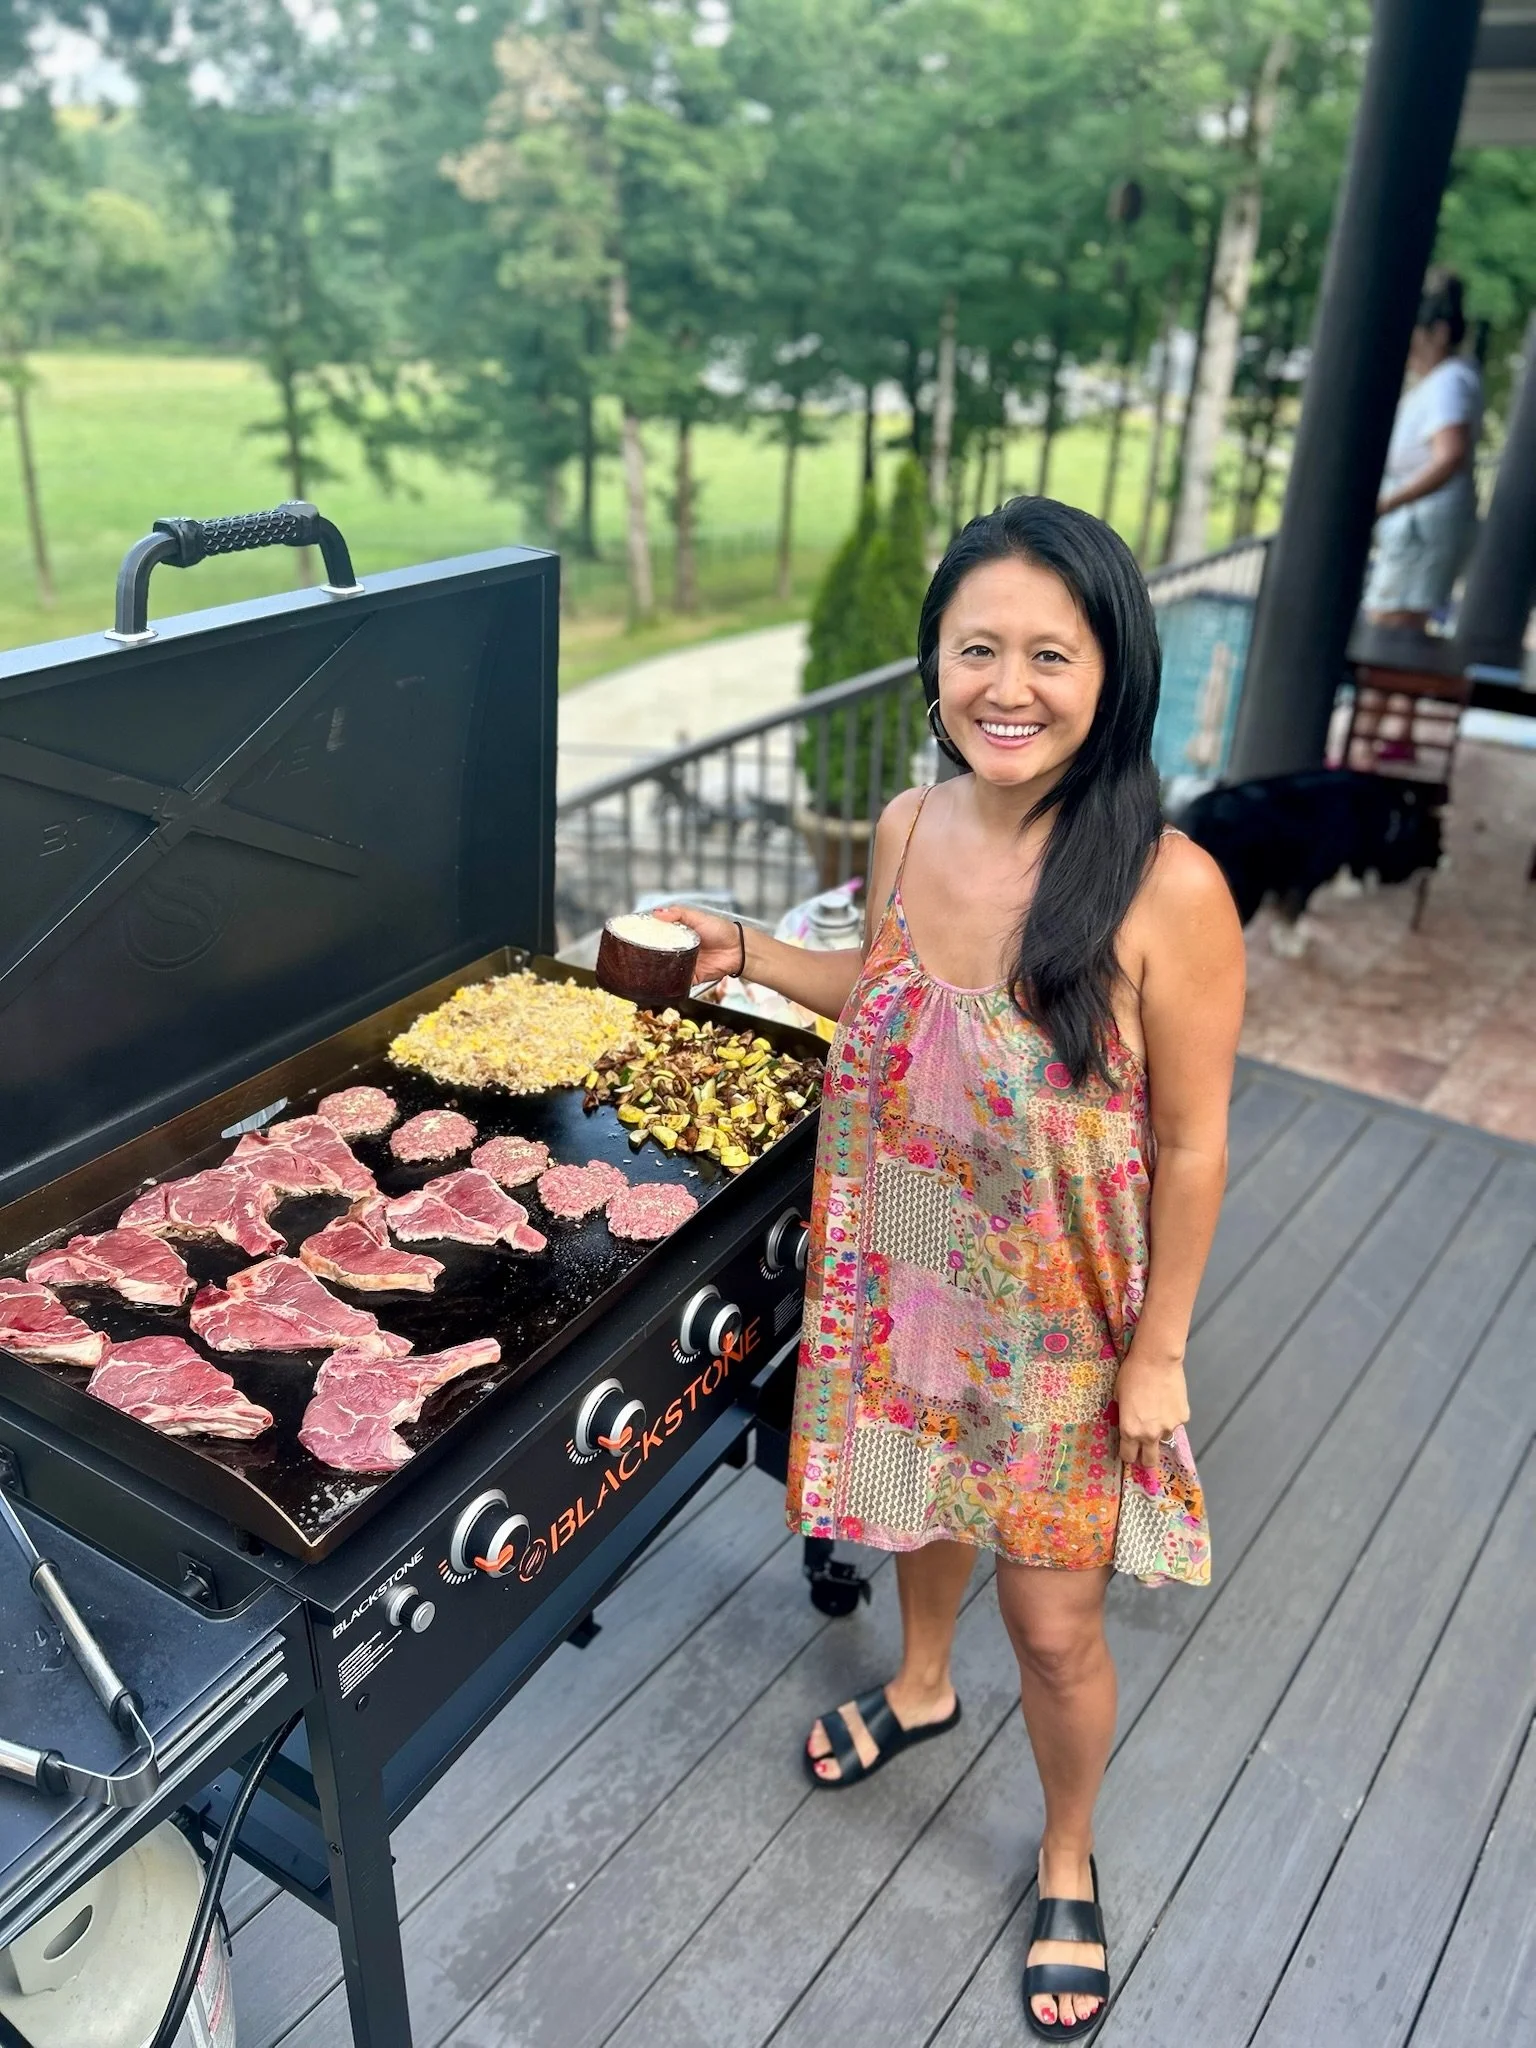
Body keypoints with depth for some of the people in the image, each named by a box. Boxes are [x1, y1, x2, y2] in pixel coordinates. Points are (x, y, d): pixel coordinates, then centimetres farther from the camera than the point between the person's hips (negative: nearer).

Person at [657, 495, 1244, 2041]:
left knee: (1053, 1625, 13)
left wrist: (1160, 1350, -9)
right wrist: (743, 955, 0)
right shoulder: (910, 829, -10)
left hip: (1062, 1322, -4)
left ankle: (1068, 1865, 45)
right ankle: (920, 1688, 62)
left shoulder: (1167, 892, -26)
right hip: (901, 1279, 5)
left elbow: (1192, 1145, -16)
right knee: (920, 1505, 29)